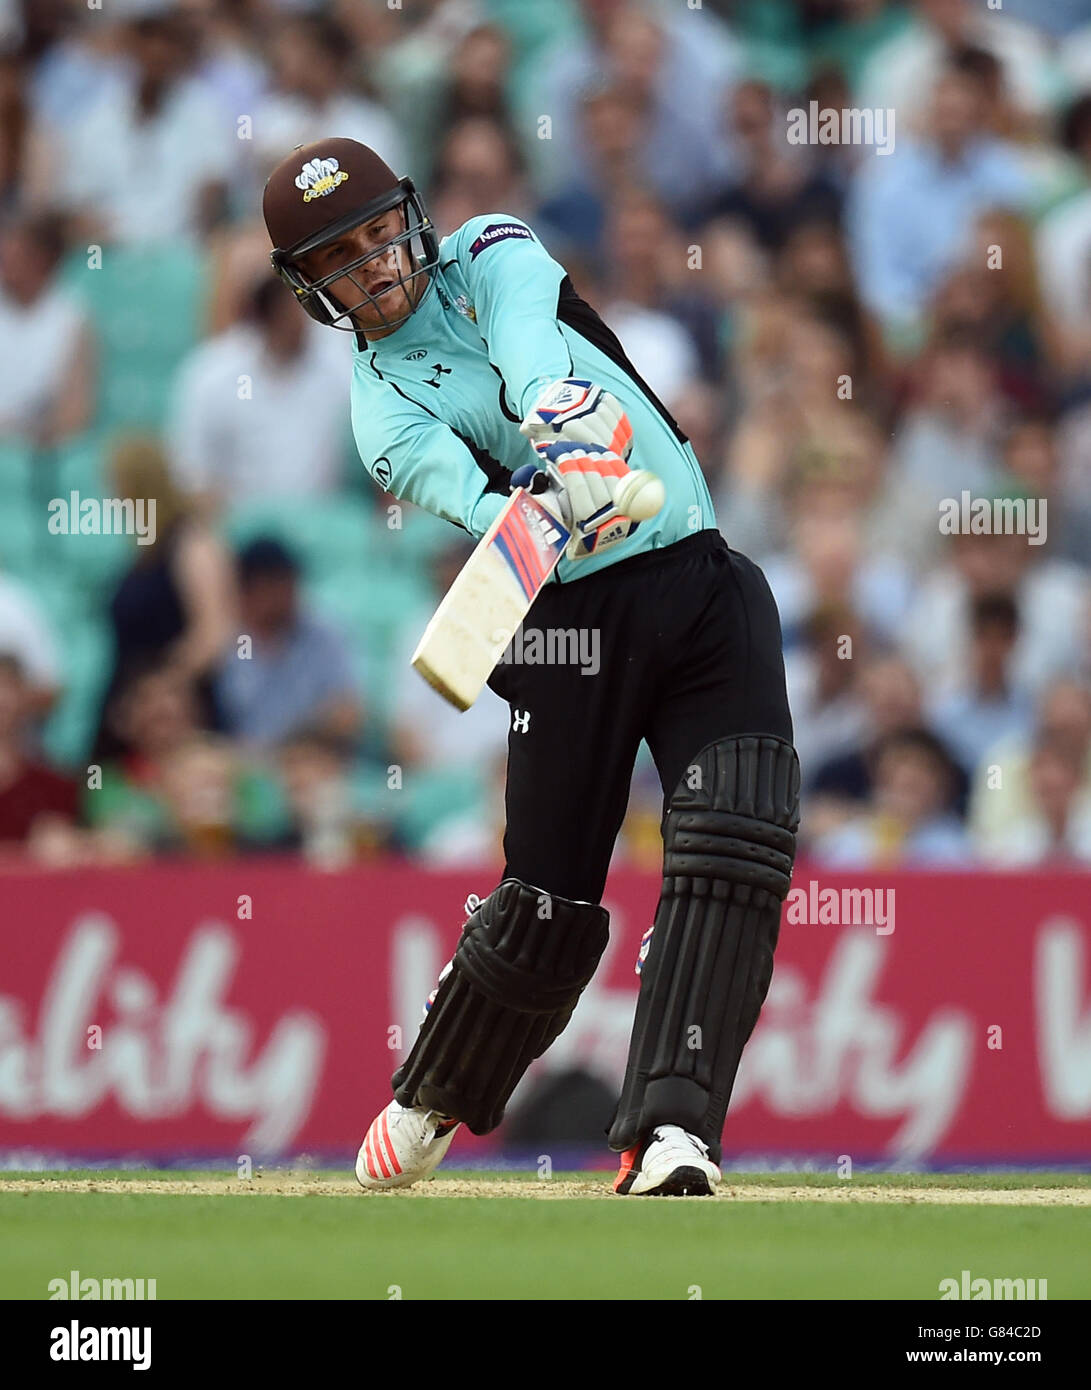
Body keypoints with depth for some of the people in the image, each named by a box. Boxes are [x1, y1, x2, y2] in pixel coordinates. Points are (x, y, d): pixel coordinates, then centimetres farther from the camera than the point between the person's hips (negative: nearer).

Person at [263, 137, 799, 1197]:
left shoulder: (490, 256, 8)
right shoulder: (380, 408, 2)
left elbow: (532, 344, -16)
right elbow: (454, 483, -21)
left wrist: (561, 415, -39)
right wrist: (531, 516, -43)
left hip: (705, 586, 1)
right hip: (573, 621, -1)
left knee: (736, 850, -17)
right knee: (547, 906, 0)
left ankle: (671, 1130, -21)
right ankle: (431, 1104, 26)